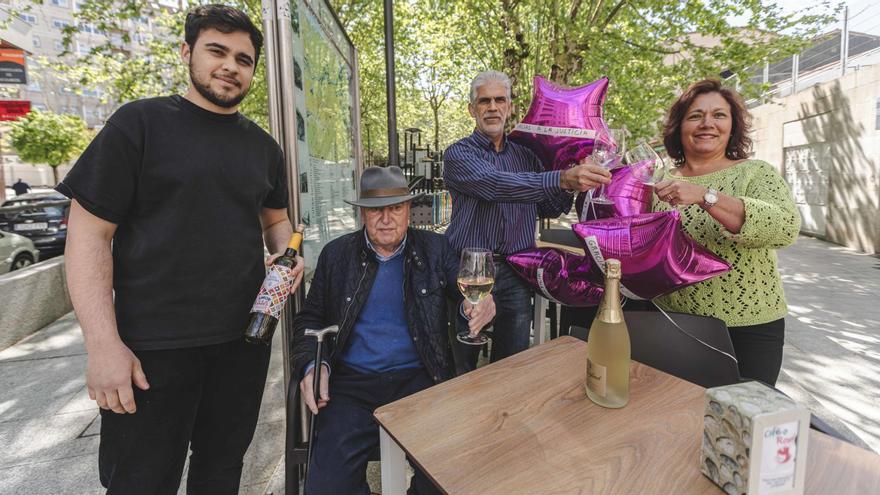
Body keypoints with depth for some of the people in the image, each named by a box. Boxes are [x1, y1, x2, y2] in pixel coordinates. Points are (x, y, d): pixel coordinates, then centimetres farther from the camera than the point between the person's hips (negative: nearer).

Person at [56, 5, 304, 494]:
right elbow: (89, 232, -8)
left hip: (245, 337, 4)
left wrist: (287, 257, -5)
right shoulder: (140, 123, -5)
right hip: (153, 344, -4)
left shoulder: (263, 146, 9)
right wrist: (103, 343, -15)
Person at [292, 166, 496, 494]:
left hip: (420, 379, 0)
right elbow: (310, 319, 11)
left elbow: (466, 294, 3)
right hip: (352, 384, 1)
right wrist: (311, 365, -7)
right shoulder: (336, 255, 7)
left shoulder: (434, 249, 5)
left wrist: (478, 307, -22)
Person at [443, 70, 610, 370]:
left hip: (515, 275, 4)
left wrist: (572, 186, -6)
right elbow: (496, 185, -23)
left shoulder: (526, 156, 13)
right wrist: (562, 179, -33)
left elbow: (545, 210, 14)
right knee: (462, 371, 7)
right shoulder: (458, 154, -4)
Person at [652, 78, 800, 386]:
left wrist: (705, 196, -30)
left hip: (747, 327, -2)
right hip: (673, 326, 2)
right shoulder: (664, 185, 3)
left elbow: (785, 228, -23)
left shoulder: (756, 173, -3)